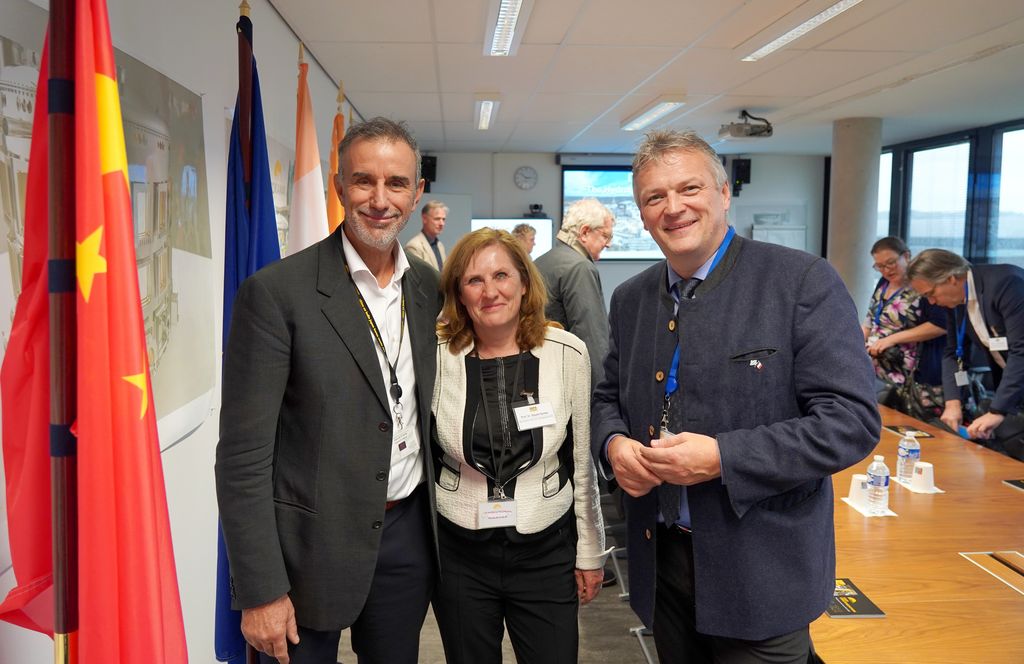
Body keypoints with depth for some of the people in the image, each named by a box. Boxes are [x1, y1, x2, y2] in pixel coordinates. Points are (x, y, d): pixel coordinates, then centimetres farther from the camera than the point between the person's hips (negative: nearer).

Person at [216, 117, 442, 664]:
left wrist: (442, 519, 9)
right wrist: (260, 592, -15)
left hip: (408, 533, 5)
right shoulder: (277, 291, -15)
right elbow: (244, 454, -15)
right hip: (310, 542, -4)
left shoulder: (429, 286, 1)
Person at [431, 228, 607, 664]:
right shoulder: (437, 356, -9)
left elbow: (581, 463, 0)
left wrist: (590, 552, 5)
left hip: (547, 553, 0)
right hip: (458, 555, 0)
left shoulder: (568, 353, -8)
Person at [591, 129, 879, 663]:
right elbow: (608, 396, 15)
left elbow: (852, 420, -17)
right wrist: (614, 443, -8)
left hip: (760, 573, -5)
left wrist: (722, 457, -25)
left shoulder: (803, 282, -13)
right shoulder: (630, 298, 5)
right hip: (661, 557, 5)